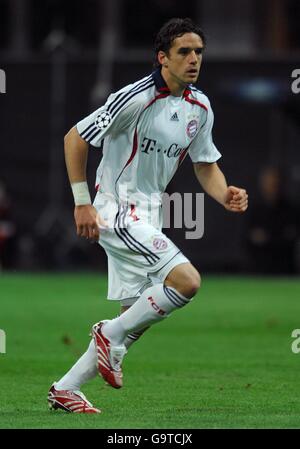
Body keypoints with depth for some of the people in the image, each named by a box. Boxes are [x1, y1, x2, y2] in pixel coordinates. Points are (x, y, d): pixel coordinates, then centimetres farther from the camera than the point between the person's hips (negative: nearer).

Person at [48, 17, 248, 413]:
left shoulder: (200, 107, 5)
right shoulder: (136, 98, -18)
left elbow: (206, 165, 16)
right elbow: (75, 138, -12)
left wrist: (225, 195, -6)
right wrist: (82, 203, -13)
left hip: (148, 216, 8)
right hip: (117, 212, -8)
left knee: (136, 317, 8)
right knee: (186, 280, -24)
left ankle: (66, 390, 18)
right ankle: (112, 334, -6)